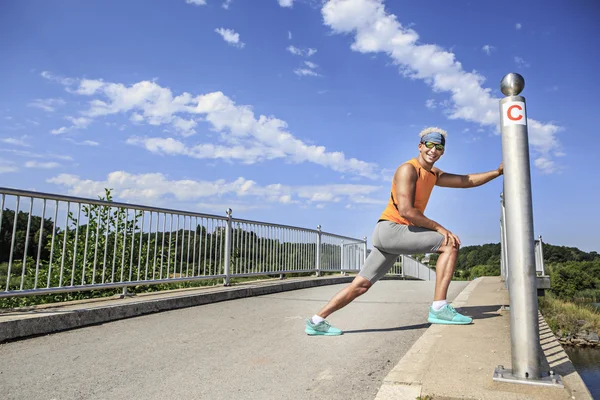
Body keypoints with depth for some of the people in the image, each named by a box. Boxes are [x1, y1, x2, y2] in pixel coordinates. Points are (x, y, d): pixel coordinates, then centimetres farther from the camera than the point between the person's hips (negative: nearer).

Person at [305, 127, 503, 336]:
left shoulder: (433, 174, 19)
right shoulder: (408, 169, -9)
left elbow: (467, 181, 23)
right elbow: (406, 211, -19)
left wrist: (497, 172, 16)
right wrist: (439, 228, -15)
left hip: (394, 234, 9)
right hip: (390, 229, -9)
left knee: (361, 285, 8)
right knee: (450, 244, -11)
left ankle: (317, 321, 14)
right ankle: (439, 308, -14)